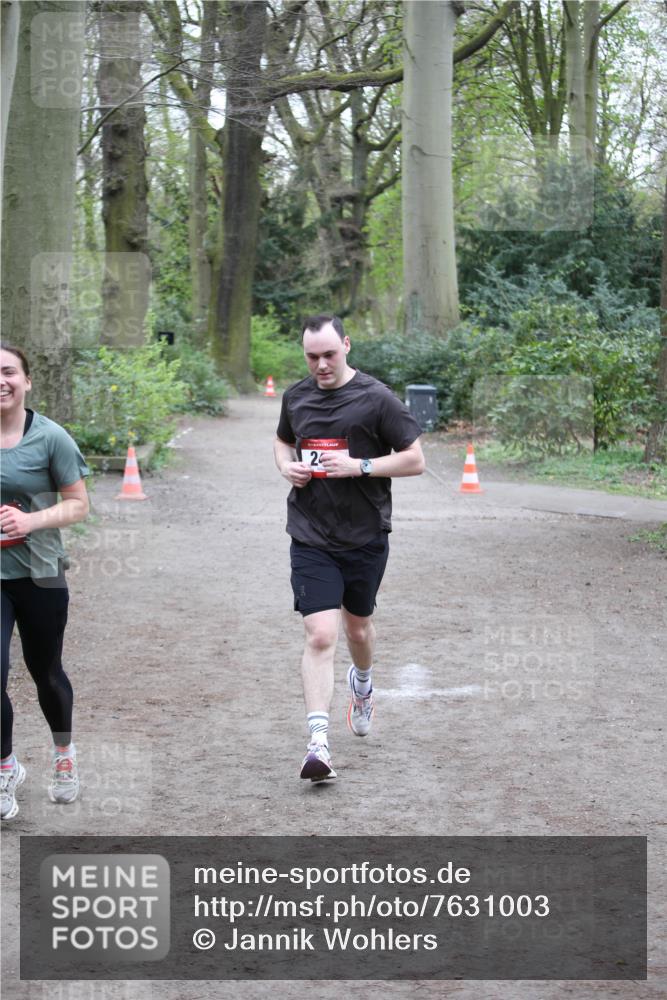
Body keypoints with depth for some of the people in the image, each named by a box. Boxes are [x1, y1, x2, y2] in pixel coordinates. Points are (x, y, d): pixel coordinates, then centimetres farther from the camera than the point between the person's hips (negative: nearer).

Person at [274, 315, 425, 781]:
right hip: (311, 537, 1)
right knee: (321, 636, -12)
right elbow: (283, 441, 24)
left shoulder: (376, 398, -9)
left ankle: (362, 684, 53)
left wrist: (359, 466, -19)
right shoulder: (296, 397, 4)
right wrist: (287, 465, 0)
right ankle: (318, 743, -13)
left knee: (358, 626, 18)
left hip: (366, 536, -1)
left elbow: (416, 461, -7)